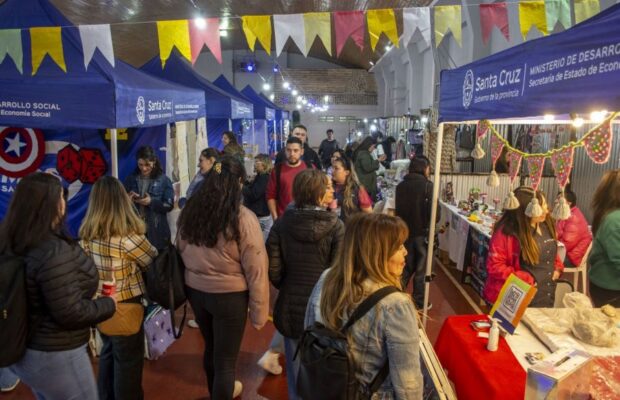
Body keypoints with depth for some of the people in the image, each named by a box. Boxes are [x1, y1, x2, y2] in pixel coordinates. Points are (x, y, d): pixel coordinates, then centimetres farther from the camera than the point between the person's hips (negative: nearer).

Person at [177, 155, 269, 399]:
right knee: (226, 358, 12)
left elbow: (181, 252, 9)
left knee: (211, 348, 28)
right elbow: (255, 269, -17)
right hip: (229, 295, -6)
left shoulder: (190, 212, -4)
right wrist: (259, 311, -7)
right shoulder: (243, 218, -20)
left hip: (195, 290, 6)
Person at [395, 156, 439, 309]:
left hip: (405, 231, 5)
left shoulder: (401, 186, 0)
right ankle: (419, 302, 19)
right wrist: (432, 221, 3)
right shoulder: (427, 185, -14)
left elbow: (397, 210, 8)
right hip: (422, 232, -4)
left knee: (406, 266, 19)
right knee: (421, 269, 10)